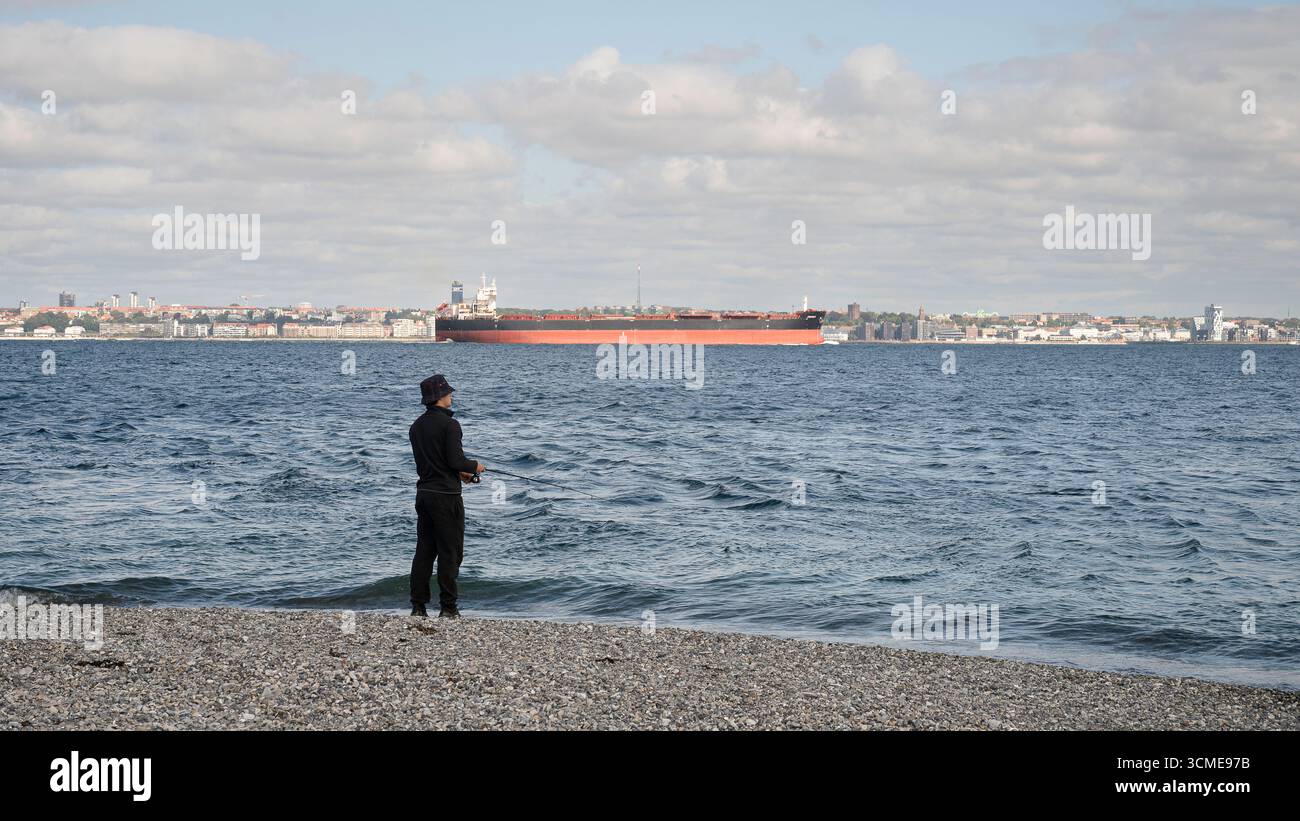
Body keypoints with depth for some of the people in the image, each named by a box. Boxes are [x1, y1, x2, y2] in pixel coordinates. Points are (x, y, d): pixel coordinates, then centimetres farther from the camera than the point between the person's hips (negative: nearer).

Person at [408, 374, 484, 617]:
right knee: (450, 552, -1)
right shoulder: (449, 425, -15)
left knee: (424, 550, 10)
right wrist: (474, 466, 1)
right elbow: (456, 460, -19)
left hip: (423, 493, 7)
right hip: (445, 496, -7)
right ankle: (448, 608, 0)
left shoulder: (417, 426, 11)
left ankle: (418, 606, 10)